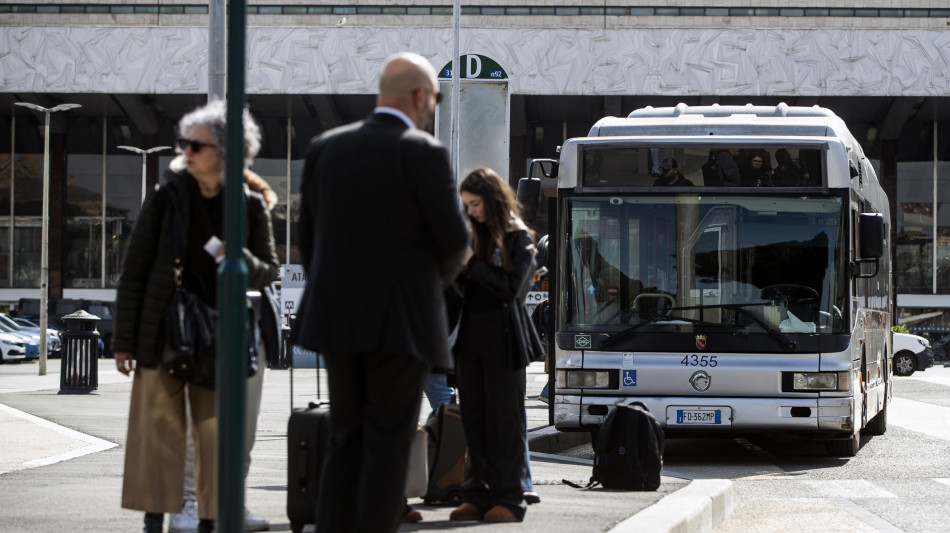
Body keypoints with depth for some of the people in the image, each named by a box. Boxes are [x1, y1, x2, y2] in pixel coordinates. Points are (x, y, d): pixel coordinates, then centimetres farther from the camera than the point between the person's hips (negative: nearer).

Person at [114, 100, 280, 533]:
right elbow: (134, 273, 1)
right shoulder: (165, 200, -1)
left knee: (215, 430, 5)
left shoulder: (249, 207, 2)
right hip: (163, 331, -1)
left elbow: (269, 271, 8)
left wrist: (243, 261, -16)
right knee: (158, 424, -4)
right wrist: (124, 340, -2)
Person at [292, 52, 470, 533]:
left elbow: (308, 235, 11)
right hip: (400, 322, -5)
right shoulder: (423, 153, -10)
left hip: (338, 320, 5)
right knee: (388, 446, -1)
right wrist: (440, 275, 13)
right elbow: (454, 239, -8)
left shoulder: (325, 148, 7)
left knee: (346, 443, 12)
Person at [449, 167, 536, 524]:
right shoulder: (474, 235, 13)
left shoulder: (518, 237, -3)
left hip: (501, 337, -6)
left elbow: (511, 287, -12)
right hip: (471, 334, 6)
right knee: (474, 417, 5)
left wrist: (472, 265, -12)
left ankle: (509, 499, 0)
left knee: (503, 417, -3)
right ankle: (477, 496, 9)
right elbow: (464, 286, 15)